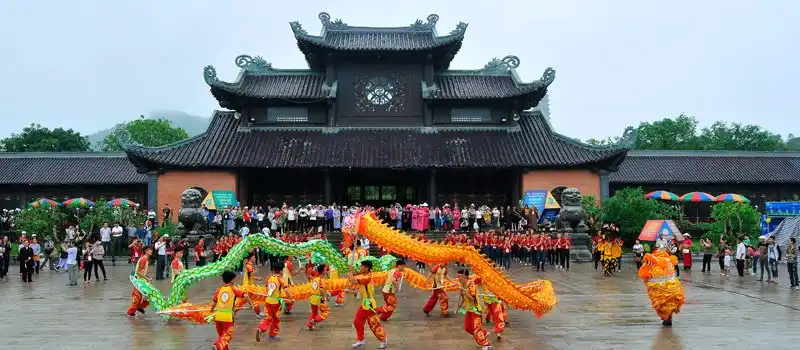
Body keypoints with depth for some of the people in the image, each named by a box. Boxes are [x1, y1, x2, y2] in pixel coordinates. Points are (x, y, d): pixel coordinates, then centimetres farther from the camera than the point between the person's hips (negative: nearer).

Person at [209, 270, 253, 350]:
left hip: (218, 314, 4)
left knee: (221, 335, 21)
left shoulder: (219, 290, 9)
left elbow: (213, 303, 10)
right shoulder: (233, 289, 0)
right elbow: (245, 295, -11)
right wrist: (251, 304, 2)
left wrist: (212, 312, 26)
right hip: (228, 316, -4)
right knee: (227, 335, 2)